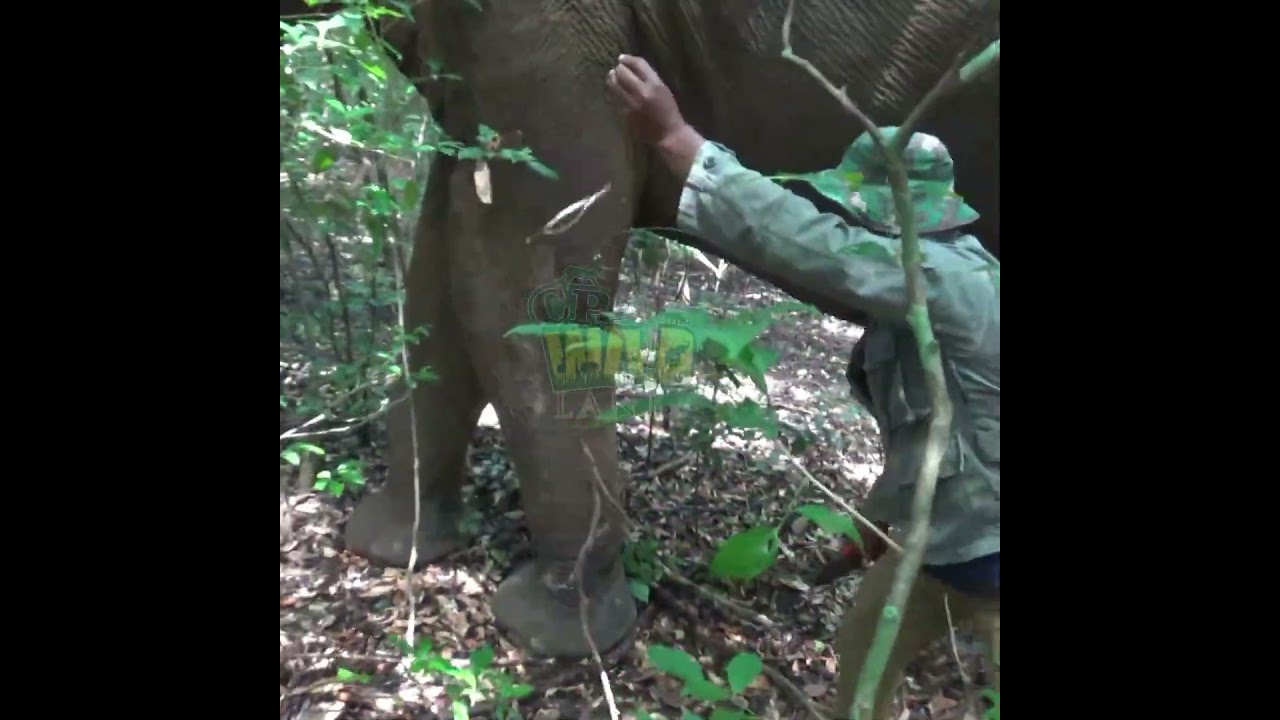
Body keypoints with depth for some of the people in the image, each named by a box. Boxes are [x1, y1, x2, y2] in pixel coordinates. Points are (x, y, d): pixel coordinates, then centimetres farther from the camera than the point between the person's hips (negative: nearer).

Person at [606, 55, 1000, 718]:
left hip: (989, 547, -8)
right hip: (939, 535, 9)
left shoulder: (953, 280, -30)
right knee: (861, 646, 22)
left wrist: (674, 139, -38)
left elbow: (813, 249, -39)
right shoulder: (921, 274, 0)